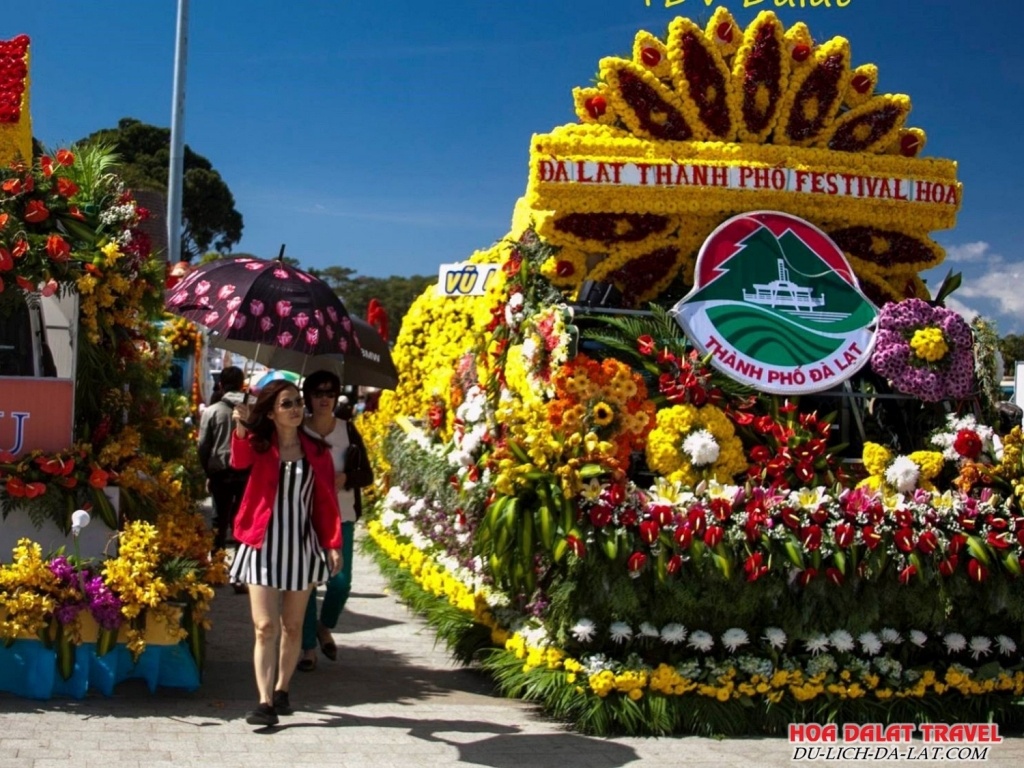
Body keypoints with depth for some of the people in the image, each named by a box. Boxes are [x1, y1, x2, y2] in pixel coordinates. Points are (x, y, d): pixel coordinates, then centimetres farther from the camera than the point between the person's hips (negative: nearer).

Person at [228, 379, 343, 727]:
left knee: (292, 627, 11)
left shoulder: (316, 451, 6)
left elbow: (326, 501, 6)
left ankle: (281, 689, 28)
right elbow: (240, 461, -24)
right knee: (265, 627, -8)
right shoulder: (260, 444, 0)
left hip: (302, 546, 2)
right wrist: (241, 428, -43)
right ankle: (265, 702, -8)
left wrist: (333, 544, -2)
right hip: (263, 545, -2)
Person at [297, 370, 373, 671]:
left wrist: (346, 479, -13)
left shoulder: (347, 429, 3)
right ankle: (308, 647, 15)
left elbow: (367, 474, 5)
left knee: (340, 580, -4)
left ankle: (325, 627, 27)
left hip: (341, 516, 1)